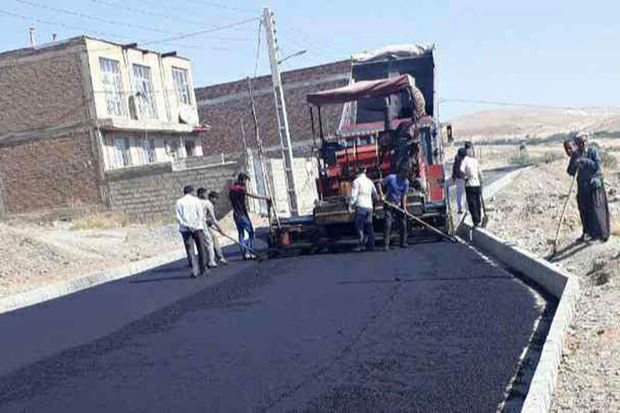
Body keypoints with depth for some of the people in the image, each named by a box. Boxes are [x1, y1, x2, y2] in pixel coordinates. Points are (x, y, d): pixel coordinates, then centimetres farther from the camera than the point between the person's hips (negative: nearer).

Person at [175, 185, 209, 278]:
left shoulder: (178, 202, 7)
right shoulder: (197, 200, 4)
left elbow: (178, 217, -2)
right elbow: (201, 214, -6)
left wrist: (187, 226, -8)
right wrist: (195, 226, -9)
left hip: (185, 229, 1)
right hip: (198, 228, -1)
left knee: (190, 250, 2)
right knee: (201, 249, 10)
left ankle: (194, 270, -8)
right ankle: (203, 269, 16)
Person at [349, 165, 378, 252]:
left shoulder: (356, 181, -5)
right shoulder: (369, 181, 13)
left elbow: (353, 195, -9)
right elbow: (375, 195, 19)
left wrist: (350, 205, -3)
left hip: (360, 206, -6)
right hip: (369, 206, 6)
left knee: (360, 226, -4)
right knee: (369, 226, 8)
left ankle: (362, 244, -9)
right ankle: (371, 244, 8)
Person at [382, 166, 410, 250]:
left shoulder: (406, 182, -1)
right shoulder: (391, 177, -10)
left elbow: (404, 196, -2)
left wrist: (404, 207, -12)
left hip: (399, 205, 4)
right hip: (389, 204, -4)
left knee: (403, 223, 1)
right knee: (388, 224, -10)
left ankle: (403, 243, 13)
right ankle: (386, 244, -7)